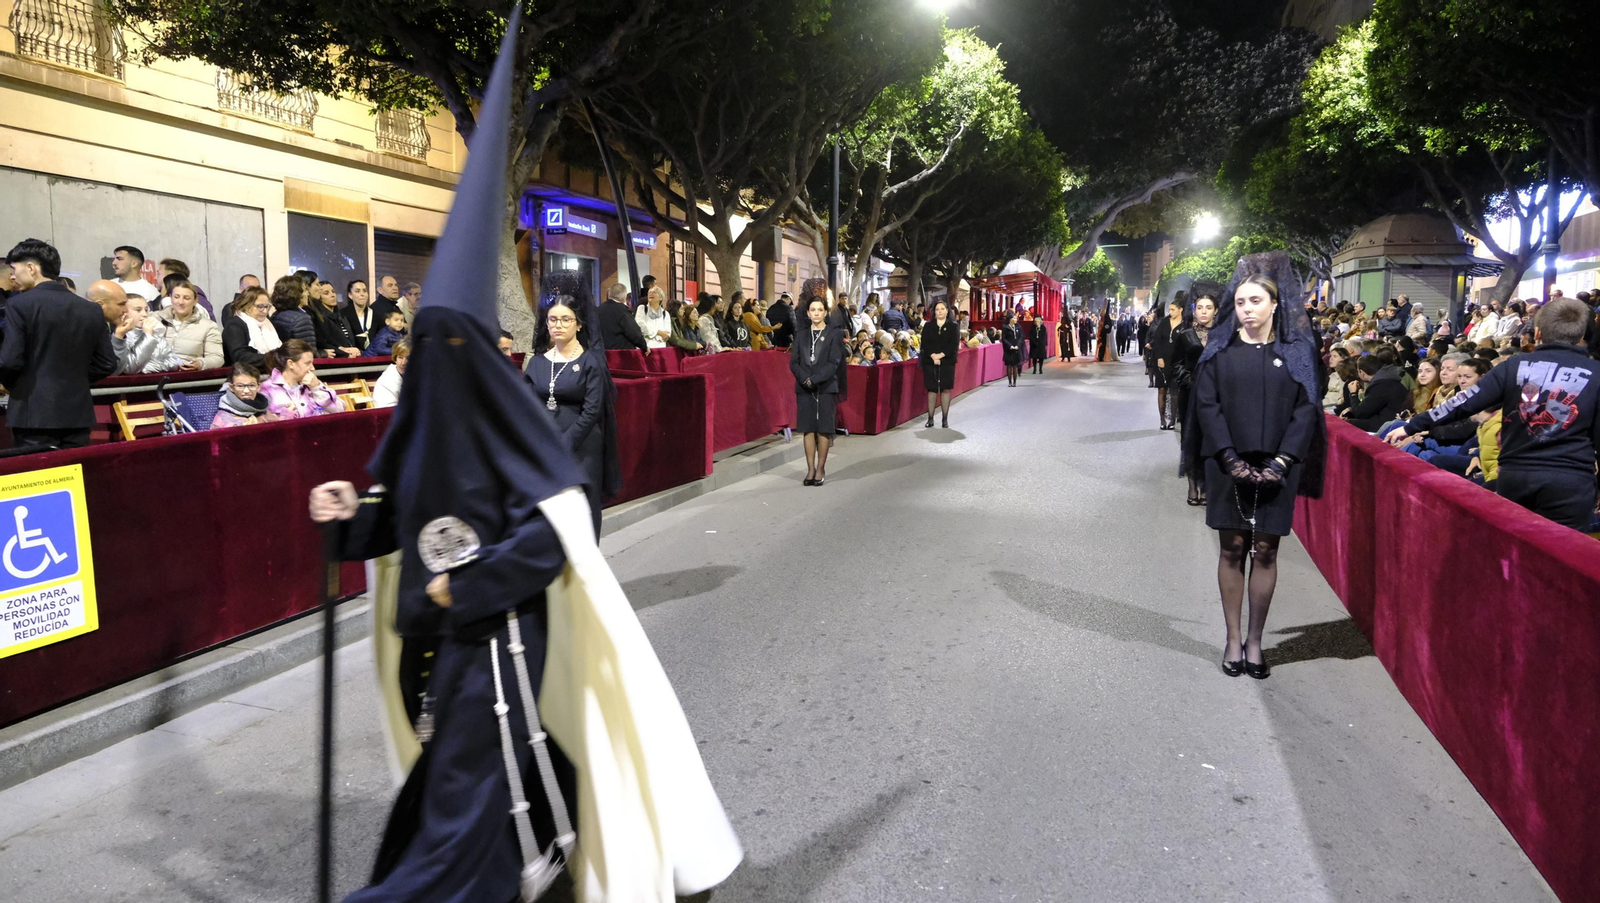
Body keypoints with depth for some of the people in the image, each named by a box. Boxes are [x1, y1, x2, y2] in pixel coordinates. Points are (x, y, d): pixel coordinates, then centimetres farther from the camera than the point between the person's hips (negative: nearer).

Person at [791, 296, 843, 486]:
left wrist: (815, 379, -16)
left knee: (823, 429, 0)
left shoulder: (834, 335, 2)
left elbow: (834, 362, -7)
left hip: (826, 388, -3)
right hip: (804, 388, 3)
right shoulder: (801, 336, 12)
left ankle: (821, 469, 8)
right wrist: (805, 379, -12)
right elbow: (793, 362, 5)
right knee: (808, 429, 1)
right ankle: (811, 468, 7)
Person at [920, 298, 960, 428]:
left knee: (945, 389, 0)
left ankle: (945, 419, 5)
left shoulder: (953, 326, 4)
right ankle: (930, 418, 5)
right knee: (931, 389, 1)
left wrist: (941, 355, -16)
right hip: (930, 362, 1)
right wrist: (933, 356, -16)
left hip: (947, 362, -1)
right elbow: (924, 343, -1)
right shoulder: (928, 326, 8)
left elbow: (954, 344, -6)